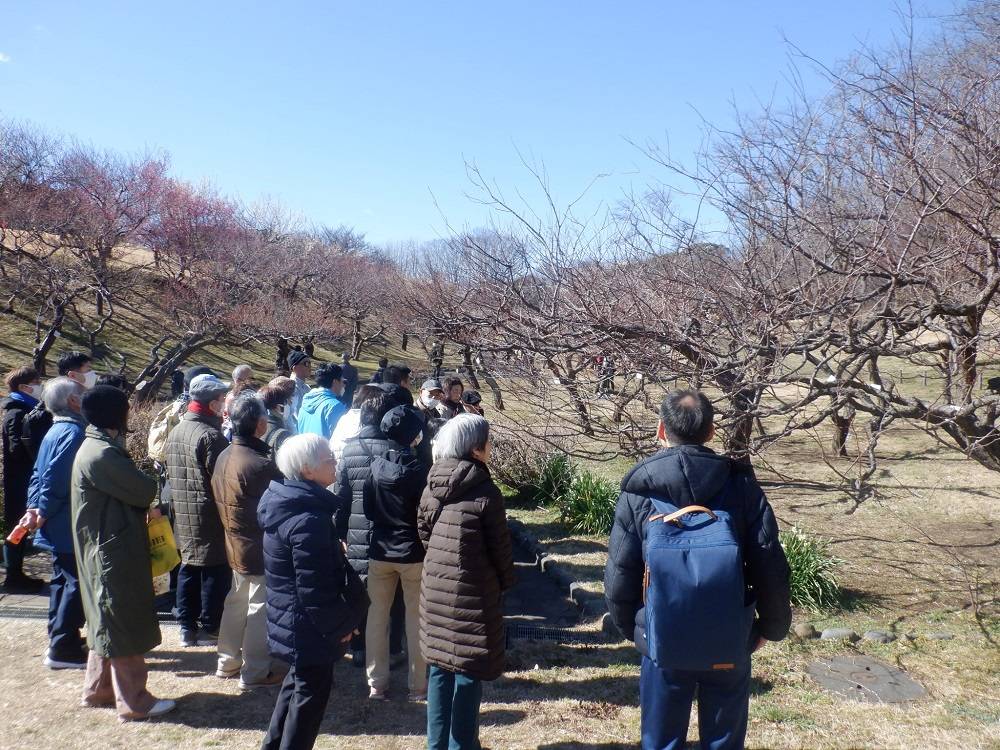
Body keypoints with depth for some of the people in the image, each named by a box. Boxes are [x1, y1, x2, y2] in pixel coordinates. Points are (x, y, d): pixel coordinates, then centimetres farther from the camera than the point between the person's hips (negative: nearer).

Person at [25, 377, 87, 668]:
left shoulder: (54, 431, 13)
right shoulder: (74, 432, -19)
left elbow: (38, 474, 16)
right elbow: (57, 478, -24)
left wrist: (35, 506, 7)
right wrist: (44, 511, -14)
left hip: (58, 527, 10)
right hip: (71, 526, -10)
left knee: (63, 581, 18)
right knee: (77, 583, -3)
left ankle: (60, 639, 28)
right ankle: (63, 649, 2)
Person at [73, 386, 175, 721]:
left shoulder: (97, 448, 10)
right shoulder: (102, 455, -24)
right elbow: (145, 490, -21)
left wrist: (143, 507, -1)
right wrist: (146, 479, -1)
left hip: (106, 549, 10)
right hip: (115, 552, -10)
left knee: (107, 620, 20)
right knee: (124, 624, -1)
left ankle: (98, 688, 33)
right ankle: (133, 701, 9)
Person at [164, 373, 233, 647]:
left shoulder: (175, 432, 10)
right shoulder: (211, 435, -19)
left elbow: (171, 474, 17)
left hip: (183, 516, 9)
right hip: (209, 516, -9)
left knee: (188, 569, 16)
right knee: (215, 572, 2)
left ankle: (187, 626, 24)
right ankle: (210, 628, 9)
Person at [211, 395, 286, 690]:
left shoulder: (223, 457, 0)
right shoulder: (261, 464, -27)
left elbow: (218, 497, 10)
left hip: (235, 543, 9)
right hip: (261, 547, -9)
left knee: (236, 600, 22)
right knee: (260, 607, 4)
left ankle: (227, 661, 35)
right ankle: (255, 672, 15)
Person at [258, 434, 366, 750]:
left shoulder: (286, 503, 2)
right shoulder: (308, 520, -28)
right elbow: (315, 589, -25)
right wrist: (343, 623, -14)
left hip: (291, 620, 10)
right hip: (310, 627, -10)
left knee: (298, 683, 26)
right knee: (311, 692, 7)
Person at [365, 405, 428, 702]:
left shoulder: (375, 466, -4)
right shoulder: (419, 470, -15)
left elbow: (367, 508, 3)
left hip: (380, 550, 3)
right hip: (413, 553, -3)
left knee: (378, 615, 14)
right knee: (416, 618, 9)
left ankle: (376, 683, 21)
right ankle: (418, 686, 16)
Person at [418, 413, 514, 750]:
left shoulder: (432, 487, 1)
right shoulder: (485, 492, -17)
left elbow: (424, 533, 10)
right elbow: (500, 547, -9)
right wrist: (506, 581, 7)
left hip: (435, 589, 6)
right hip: (472, 593, -6)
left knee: (440, 667, 17)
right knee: (468, 671, 6)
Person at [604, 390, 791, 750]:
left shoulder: (638, 491, -9)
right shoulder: (740, 483, -9)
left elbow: (619, 575, -5)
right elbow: (769, 566, -7)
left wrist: (631, 627, 12)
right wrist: (772, 625, 9)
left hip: (663, 645, -1)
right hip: (730, 644, 1)